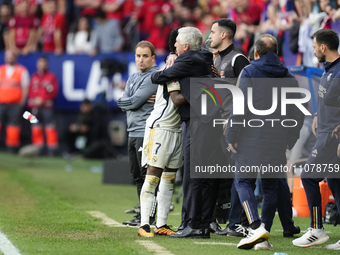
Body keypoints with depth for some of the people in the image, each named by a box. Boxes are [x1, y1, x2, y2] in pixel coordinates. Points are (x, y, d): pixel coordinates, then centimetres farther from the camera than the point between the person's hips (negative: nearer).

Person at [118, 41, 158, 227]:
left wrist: (127, 101, 5)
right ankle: (143, 215, 17)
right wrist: (140, 100, -7)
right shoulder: (133, 78, 19)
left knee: (146, 175, -8)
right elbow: (122, 103, 9)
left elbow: (135, 102, -15)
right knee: (137, 176, 12)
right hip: (133, 132, 9)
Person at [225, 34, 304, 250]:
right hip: (277, 143, 4)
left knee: (243, 181, 0)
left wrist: (232, 137, -6)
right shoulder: (289, 78, 12)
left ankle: (256, 227, -20)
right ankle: (264, 238, 10)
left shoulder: (249, 72, -3)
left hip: (251, 140, -4)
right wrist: (289, 141, 18)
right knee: (271, 186, 11)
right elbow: (298, 114, 12)